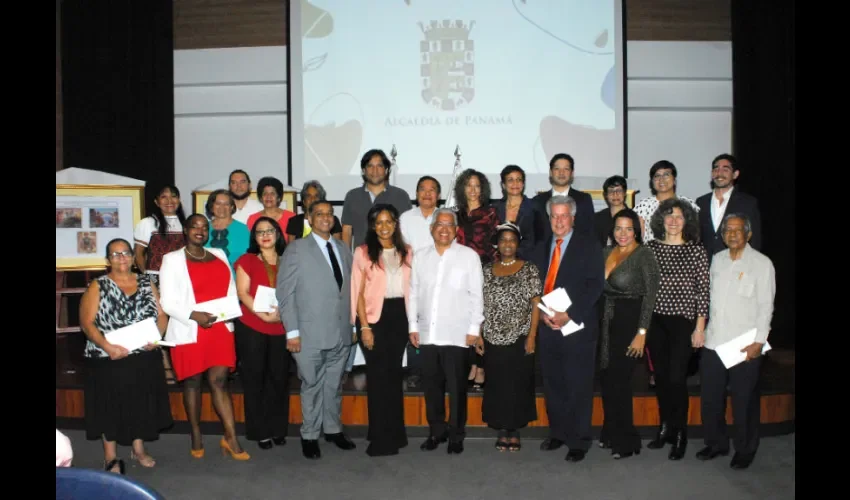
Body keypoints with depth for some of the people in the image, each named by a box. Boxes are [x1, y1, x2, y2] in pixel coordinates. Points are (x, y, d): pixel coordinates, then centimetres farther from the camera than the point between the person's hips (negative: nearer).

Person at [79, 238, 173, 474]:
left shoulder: (146, 283, 7)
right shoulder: (98, 286, -3)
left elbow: (161, 315, 5)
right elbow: (87, 322, -9)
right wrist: (107, 346, -23)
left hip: (145, 358, 3)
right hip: (109, 360, -3)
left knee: (142, 403, 12)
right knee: (110, 405, 4)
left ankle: (138, 448, 29)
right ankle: (111, 457, 17)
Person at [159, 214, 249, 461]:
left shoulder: (219, 255, 14)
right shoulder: (173, 259, 1)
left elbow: (231, 290, 16)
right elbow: (168, 302, -5)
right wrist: (194, 315, -19)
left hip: (220, 328, 3)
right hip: (189, 331, -2)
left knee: (219, 380, -1)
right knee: (192, 383, 8)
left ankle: (231, 437, 0)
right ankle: (196, 436, 21)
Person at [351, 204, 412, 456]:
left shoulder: (406, 252, 8)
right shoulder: (363, 252, -3)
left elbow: (410, 287, 9)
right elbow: (359, 293, -5)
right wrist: (364, 326, -11)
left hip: (399, 315, 4)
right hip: (375, 316, -3)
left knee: (395, 373, 12)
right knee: (378, 375, 2)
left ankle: (395, 432, 25)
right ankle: (380, 438, 13)